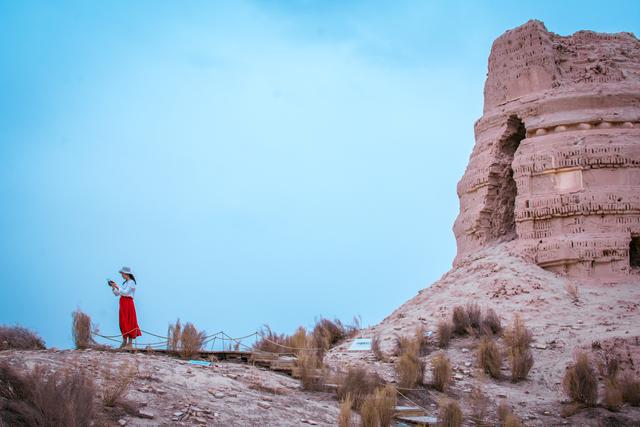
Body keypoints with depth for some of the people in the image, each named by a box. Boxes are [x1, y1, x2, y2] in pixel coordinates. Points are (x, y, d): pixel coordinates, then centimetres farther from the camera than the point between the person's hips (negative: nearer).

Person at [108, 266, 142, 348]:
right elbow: (117, 294, 15)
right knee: (123, 323, 7)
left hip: (128, 303, -8)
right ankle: (124, 342, 10)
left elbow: (125, 292, -18)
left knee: (129, 323, -7)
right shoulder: (124, 283, 17)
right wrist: (113, 287, 1)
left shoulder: (131, 282, -6)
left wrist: (118, 287, -17)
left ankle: (130, 343, -6)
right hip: (123, 303, 8)